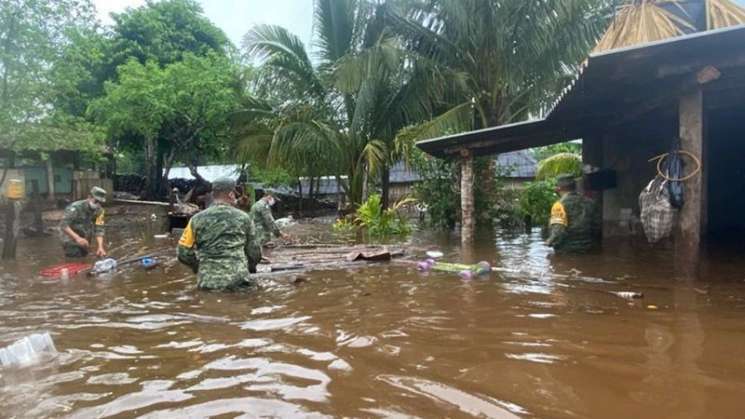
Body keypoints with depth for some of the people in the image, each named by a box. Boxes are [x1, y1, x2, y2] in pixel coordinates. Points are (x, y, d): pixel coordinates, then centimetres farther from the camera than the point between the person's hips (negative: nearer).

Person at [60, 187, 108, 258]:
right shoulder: (76, 207, -24)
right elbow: (64, 225, -28)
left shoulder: (99, 211, -11)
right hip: (71, 238, -5)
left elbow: (99, 230, -14)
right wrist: (77, 238, -43)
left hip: (84, 241, 5)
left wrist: (100, 247, -29)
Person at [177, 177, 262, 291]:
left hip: (208, 283, 1)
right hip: (238, 280, -1)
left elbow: (183, 253, 3)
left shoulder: (197, 220, 1)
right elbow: (254, 254, 5)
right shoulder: (243, 218, 1)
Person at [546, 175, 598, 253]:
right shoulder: (588, 202, 6)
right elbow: (594, 227, 12)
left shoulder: (560, 205, -15)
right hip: (586, 249, 6)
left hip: (566, 251, -6)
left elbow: (558, 230, -22)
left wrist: (550, 242, -6)